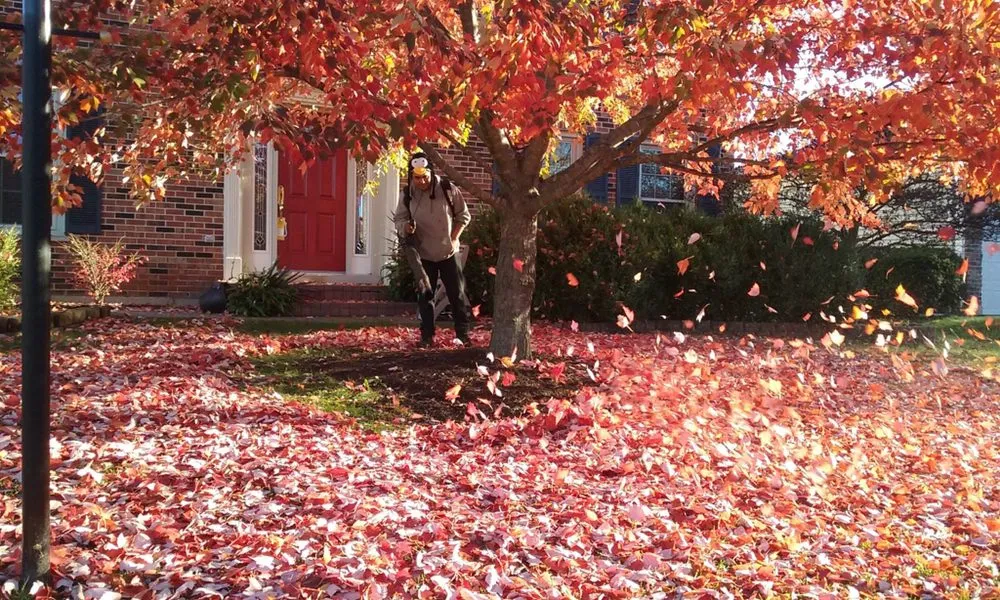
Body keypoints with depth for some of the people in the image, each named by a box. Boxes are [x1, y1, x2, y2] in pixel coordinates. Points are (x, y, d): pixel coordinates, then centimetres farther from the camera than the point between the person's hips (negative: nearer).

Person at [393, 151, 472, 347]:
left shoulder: (447, 189, -11)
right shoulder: (407, 194, -7)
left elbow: (463, 216, -1)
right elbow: (399, 218, 3)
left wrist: (454, 239, -9)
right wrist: (405, 227, -20)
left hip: (448, 252, -1)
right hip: (423, 253, 1)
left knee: (457, 293, 4)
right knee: (425, 295, 6)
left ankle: (463, 333, 17)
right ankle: (427, 335, 16)